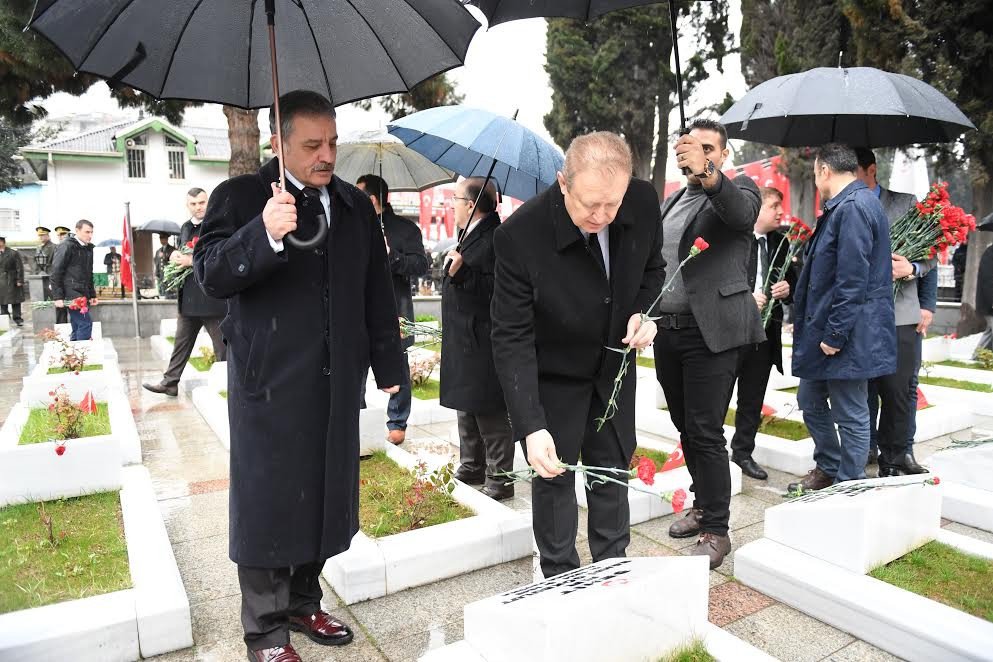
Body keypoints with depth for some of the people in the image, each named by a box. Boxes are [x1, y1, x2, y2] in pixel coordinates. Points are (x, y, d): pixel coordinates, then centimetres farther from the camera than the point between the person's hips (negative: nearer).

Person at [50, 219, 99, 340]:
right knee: (86, 323, -14)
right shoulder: (67, 246, -8)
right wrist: (58, 297, -15)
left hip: (83, 295, 8)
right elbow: (56, 272, -11)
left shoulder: (88, 248, 16)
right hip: (72, 294, -8)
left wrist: (92, 295, 19)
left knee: (77, 328, 10)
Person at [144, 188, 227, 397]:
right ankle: (169, 382, 27)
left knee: (223, 348, 3)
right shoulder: (185, 228, 15)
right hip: (188, 299, 8)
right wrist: (176, 257, 3)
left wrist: (193, 261, -19)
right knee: (181, 343, 16)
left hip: (213, 299, -7)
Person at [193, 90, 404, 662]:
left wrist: (388, 366, 12)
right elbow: (211, 275, -15)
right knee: (268, 502, 5)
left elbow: (377, 292, 13)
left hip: (337, 382, 5)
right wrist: (264, 234, -32)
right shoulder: (239, 198, -2)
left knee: (323, 496, 14)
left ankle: (303, 604, 35)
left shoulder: (357, 206, 11)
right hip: (270, 383, -4)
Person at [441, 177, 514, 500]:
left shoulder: (495, 239, -18)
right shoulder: (470, 235, 14)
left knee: (491, 414, -2)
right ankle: (472, 468, 33)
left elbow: (496, 289, -25)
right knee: (467, 407, 19)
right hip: (464, 340, 11)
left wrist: (461, 271, -28)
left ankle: (499, 479, 9)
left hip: (484, 343, -11)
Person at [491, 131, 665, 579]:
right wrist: (531, 427, -35)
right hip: (552, 375, -4)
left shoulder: (644, 202, -17)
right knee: (555, 478, 6)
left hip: (613, 365, 5)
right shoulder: (520, 236, -31)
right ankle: (560, 580, 29)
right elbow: (512, 339, -27)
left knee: (613, 471, 17)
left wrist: (642, 312, -16)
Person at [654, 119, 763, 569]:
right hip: (668, 330, 6)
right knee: (686, 427, 15)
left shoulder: (739, 192, 0)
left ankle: (716, 530, 9)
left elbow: (742, 212, -25)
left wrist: (707, 174, -42)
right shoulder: (671, 202, 19)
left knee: (706, 433, -5)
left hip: (711, 332, -6)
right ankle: (703, 504, 33)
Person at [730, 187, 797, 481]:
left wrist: (787, 289, -1)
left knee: (753, 398, 13)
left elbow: (791, 281, 21)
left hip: (765, 331, 6)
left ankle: (743, 452, 27)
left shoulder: (780, 242, 13)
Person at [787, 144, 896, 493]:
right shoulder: (844, 206, 15)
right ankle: (827, 469, 35)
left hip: (848, 335, -11)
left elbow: (852, 280, -24)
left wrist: (834, 334, -20)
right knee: (810, 400, 20)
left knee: (851, 416, 3)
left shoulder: (852, 207, -18)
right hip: (827, 330, 11)